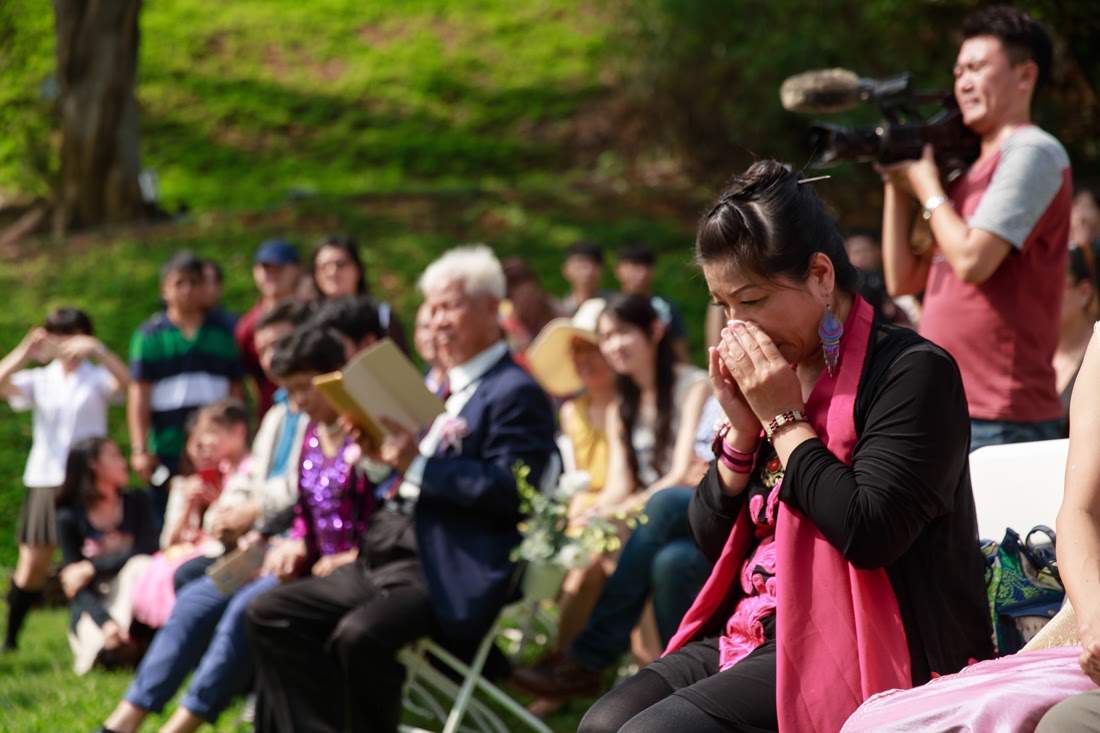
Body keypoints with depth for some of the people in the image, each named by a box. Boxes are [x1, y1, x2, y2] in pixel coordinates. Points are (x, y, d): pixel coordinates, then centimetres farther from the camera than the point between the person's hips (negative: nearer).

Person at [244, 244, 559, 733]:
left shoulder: (515, 392, -5)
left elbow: (511, 491, -17)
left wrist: (417, 464, -21)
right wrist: (381, 452, 4)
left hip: (447, 573, -10)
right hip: (382, 559, 10)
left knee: (359, 635, -34)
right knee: (269, 615, -2)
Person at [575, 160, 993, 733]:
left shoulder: (913, 372, -10)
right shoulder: (768, 376, 13)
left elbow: (869, 535, -23)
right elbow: (711, 540, 16)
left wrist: (785, 421, -13)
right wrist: (741, 428, 0)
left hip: (852, 650, -8)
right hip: (754, 632, 8)